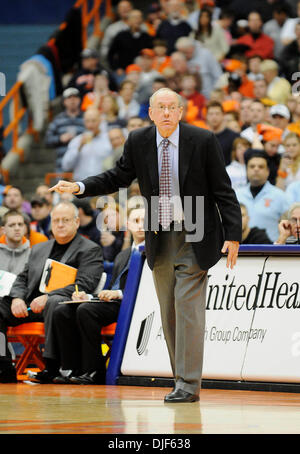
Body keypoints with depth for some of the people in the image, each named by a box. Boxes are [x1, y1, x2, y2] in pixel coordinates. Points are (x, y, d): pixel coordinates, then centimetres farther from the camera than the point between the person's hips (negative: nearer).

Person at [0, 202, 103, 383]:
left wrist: (47, 297, -19)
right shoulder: (39, 249, 27)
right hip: (29, 304, 6)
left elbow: (84, 285, -9)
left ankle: (52, 367, -39)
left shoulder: (90, 250, 6)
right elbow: (22, 278, 22)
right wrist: (17, 298, -3)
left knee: (55, 302, -40)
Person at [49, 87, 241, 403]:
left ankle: (188, 384, -6)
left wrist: (233, 235, -10)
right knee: (169, 314, 8)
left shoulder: (203, 141, -8)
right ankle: (182, 381, 17)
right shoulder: (138, 142, 1)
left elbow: (223, 190, -5)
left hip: (194, 240, -4)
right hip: (159, 241, 4)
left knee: (188, 310, -10)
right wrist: (79, 187, -5)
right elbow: (118, 178, 10)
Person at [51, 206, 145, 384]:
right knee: (62, 311, -13)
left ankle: (94, 372, -28)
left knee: (86, 310, -32)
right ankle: (72, 369, -15)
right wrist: (88, 296, 7)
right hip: (112, 303, 8)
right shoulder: (122, 255, 31)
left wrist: (119, 294, -20)